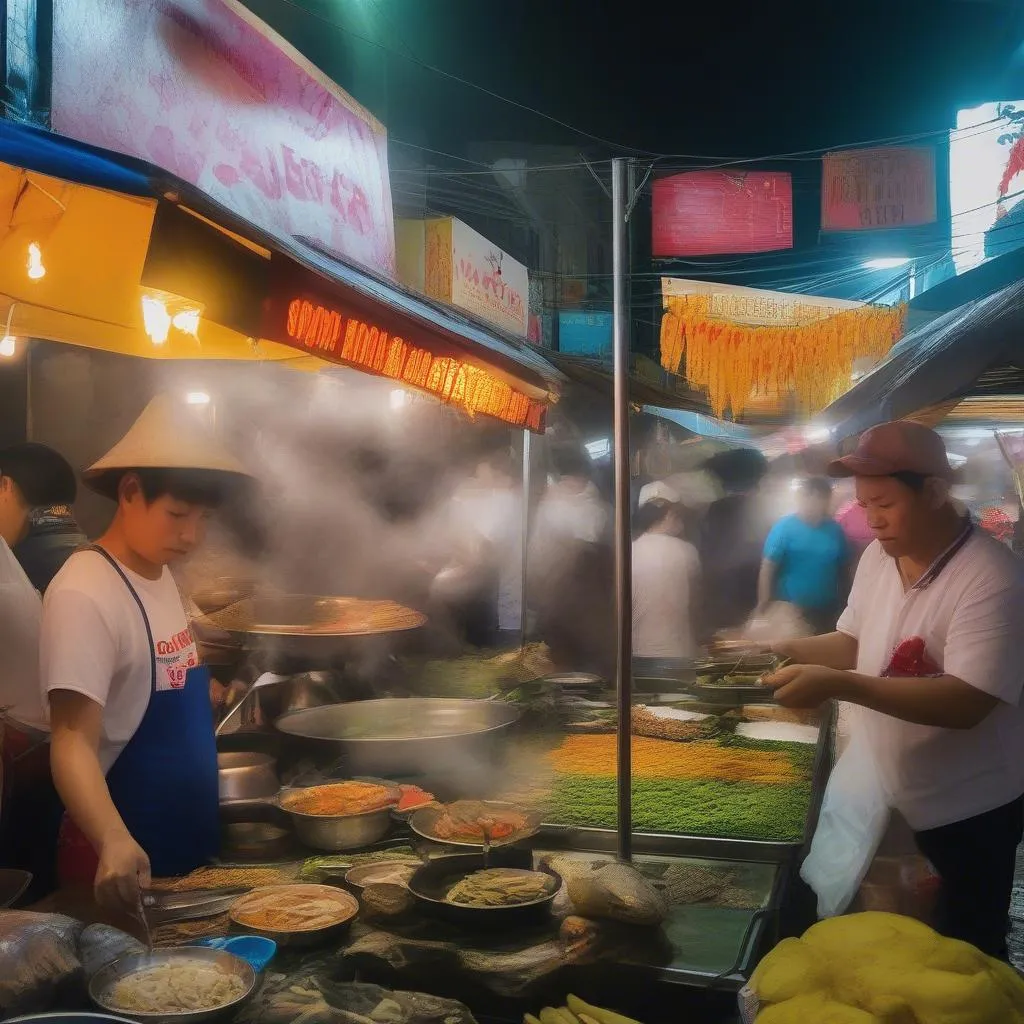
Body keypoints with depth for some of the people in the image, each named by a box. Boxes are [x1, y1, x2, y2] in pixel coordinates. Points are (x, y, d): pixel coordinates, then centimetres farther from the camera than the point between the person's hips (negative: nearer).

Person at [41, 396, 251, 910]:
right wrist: (114, 842, -42)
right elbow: (73, 741, -30)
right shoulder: (84, 596, -22)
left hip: (189, 839, 9)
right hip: (124, 855, -8)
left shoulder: (161, 575, 4)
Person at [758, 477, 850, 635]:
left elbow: (844, 568, 11)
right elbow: (767, 569, -12)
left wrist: (841, 603, 10)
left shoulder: (835, 530, 3)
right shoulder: (784, 527, -8)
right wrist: (764, 607, -18)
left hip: (827, 614, 4)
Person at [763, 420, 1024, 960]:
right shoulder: (878, 556, 0)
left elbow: (968, 702, -30)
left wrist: (838, 685, -38)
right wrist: (784, 650, -9)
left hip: (967, 811, -7)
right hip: (886, 793, 7)